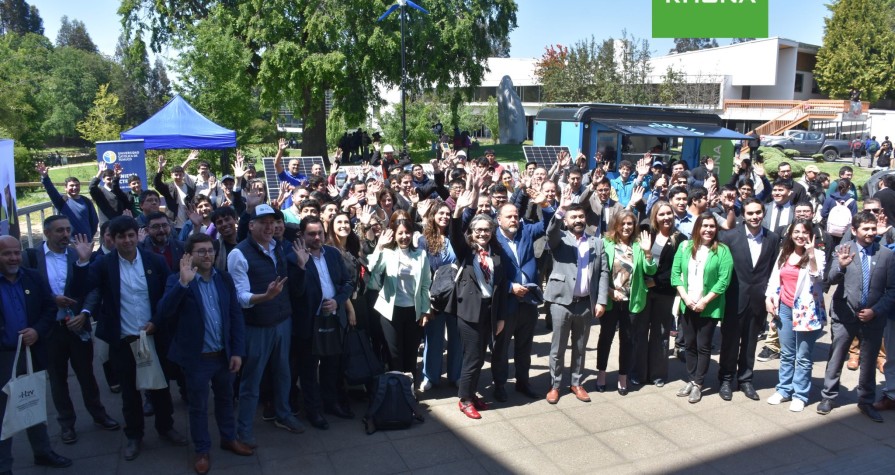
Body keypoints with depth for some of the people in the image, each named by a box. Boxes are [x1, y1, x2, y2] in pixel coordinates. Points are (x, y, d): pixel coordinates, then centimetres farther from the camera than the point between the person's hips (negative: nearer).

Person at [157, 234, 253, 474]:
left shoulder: (225, 279, 1)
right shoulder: (178, 280, -10)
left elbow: (236, 315, 2)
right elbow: (164, 312, -25)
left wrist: (238, 351, -2)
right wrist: (183, 282, -36)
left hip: (224, 355, 4)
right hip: (197, 357, -4)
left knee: (225, 399, 21)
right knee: (198, 406, 12)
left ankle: (229, 439, 40)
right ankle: (202, 451, 29)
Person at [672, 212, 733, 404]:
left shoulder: (722, 250, -6)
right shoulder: (685, 247, 4)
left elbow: (724, 280, -11)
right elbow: (676, 273, 2)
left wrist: (705, 301, -15)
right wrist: (685, 297, -9)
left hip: (709, 307, -3)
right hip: (687, 305, 3)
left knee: (703, 346, 4)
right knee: (689, 344, 11)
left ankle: (697, 384, 13)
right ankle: (691, 380, 22)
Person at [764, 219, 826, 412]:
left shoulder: (817, 255, -5)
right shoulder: (784, 254, 11)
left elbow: (818, 278, -19)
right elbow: (775, 278, 15)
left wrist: (812, 256, -29)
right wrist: (769, 298, 5)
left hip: (806, 311, -5)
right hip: (785, 308, 5)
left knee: (803, 357, 1)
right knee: (786, 354, 14)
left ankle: (800, 395, 10)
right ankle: (784, 390, 24)